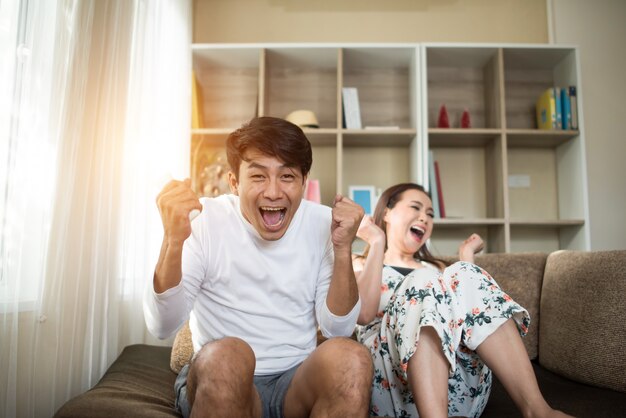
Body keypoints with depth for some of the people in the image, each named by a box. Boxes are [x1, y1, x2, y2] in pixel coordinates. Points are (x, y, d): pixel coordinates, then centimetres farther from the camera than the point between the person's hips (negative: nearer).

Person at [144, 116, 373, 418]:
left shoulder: (323, 223, -2)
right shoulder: (205, 220, -8)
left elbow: (338, 330, -5)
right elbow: (162, 327, -15)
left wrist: (343, 250, -18)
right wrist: (173, 240, -30)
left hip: (298, 381, 2)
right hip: (215, 382, -1)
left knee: (350, 357, -27)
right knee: (225, 356, -33)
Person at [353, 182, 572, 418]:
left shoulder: (436, 266, 30)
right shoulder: (359, 265, 18)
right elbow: (363, 314, -8)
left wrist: (466, 254, 13)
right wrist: (377, 242, -2)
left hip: (458, 385, 4)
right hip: (389, 379, -3)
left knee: (464, 275, -19)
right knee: (423, 283, -27)